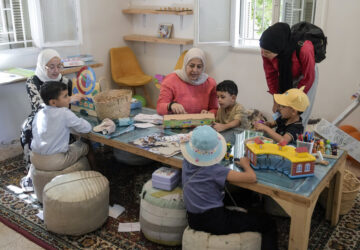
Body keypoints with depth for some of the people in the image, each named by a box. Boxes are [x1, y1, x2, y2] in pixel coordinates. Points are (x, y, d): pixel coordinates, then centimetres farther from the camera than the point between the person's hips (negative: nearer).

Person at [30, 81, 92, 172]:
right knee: (83, 146, 14)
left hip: (35, 159, 7)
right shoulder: (64, 113, -12)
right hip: (54, 162, -6)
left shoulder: (39, 113, 5)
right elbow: (87, 128, -7)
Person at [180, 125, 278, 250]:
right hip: (215, 222, -8)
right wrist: (245, 164, -6)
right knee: (269, 224, 3)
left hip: (193, 220, 8)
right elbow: (252, 177, -27)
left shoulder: (187, 162, -5)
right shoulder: (215, 170, -24)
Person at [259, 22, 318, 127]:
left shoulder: (303, 50, -40)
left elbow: (308, 78, -23)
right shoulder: (266, 52, -29)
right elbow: (271, 75, -11)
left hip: (304, 77, -3)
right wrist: (276, 100, -7)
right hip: (284, 78, 3)